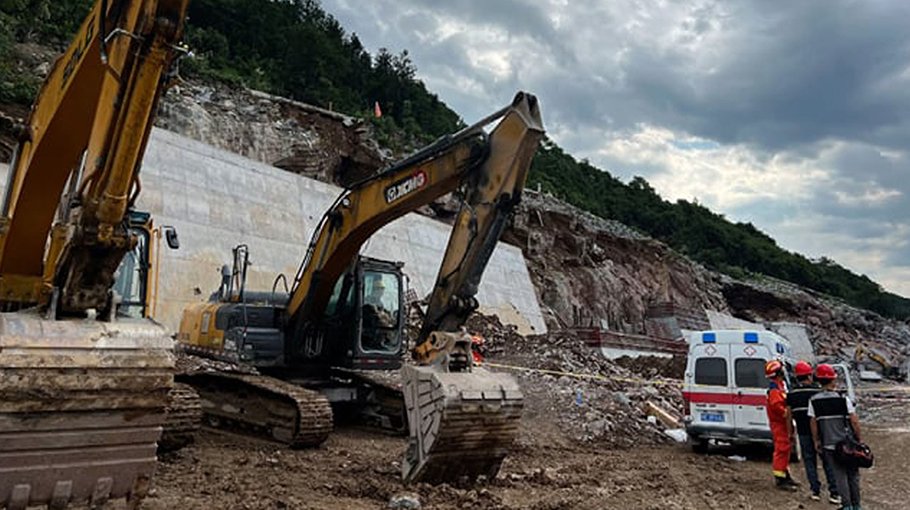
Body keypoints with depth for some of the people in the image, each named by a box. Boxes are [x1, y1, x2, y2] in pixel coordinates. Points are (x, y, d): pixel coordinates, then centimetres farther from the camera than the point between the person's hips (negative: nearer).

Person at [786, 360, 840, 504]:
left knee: (809, 460, 11)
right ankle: (833, 492, 4)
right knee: (828, 461, 5)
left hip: (803, 433, 2)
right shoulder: (818, 391, -9)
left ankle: (815, 491, 11)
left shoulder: (791, 394, 1)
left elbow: (789, 415, 4)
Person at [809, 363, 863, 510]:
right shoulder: (843, 399, -10)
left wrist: (816, 441, 10)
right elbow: (854, 422, -8)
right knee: (853, 474, 14)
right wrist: (858, 439, 5)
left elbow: (813, 423, -1)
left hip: (829, 445, 1)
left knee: (840, 475, 9)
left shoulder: (813, 401, -5)